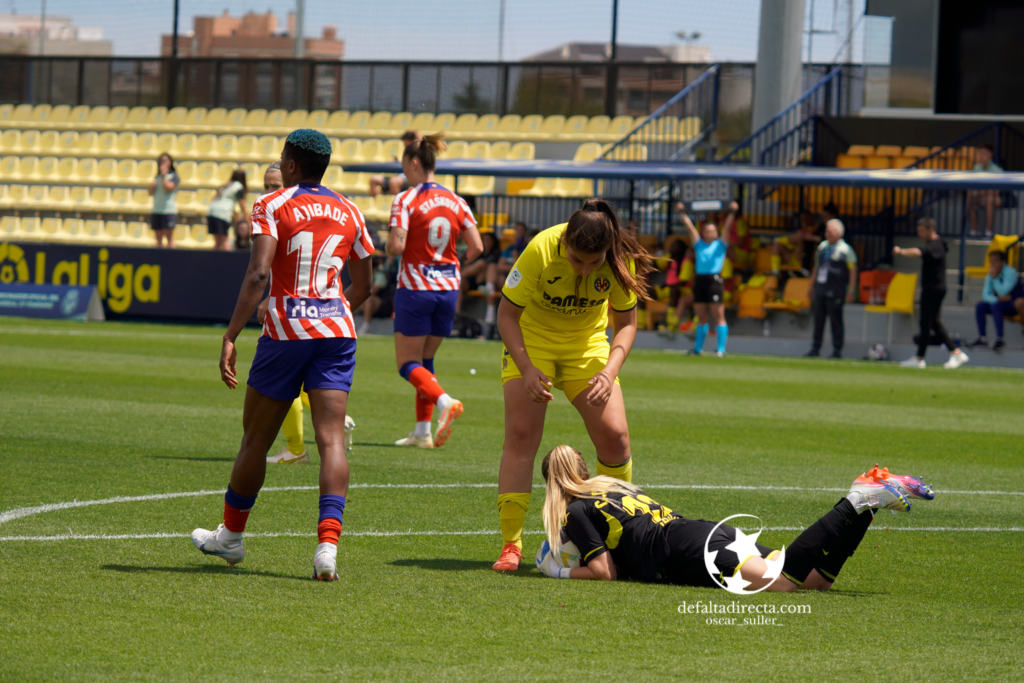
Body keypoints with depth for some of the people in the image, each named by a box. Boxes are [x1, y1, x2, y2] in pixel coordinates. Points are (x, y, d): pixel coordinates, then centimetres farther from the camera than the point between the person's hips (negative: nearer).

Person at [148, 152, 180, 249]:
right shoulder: (157, 177, 16)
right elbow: (150, 193, 13)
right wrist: (152, 185, -7)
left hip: (169, 210, -6)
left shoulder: (174, 176, 0)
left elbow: (168, 188, -14)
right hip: (156, 211, 6)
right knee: (159, 239, 6)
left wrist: (164, 175, -8)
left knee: (169, 237, -9)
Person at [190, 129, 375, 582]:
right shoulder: (348, 213, 10)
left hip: (285, 333, -3)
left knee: (256, 439, 12)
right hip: (336, 332, 3)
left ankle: (230, 536, 28)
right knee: (331, 438, -6)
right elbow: (362, 288, 18)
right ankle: (328, 544, -22)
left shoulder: (272, 206, -4)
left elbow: (258, 275, -17)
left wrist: (231, 337, -18)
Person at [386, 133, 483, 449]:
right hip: (448, 289, 6)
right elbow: (476, 247, 2)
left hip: (415, 289, -6)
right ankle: (423, 431, 14)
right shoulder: (456, 201, 5)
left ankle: (444, 401, -26)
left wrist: (389, 243, 3)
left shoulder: (406, 201, -11)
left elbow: (397, 246, -20)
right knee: (425, 360, 17)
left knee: (408, 364, 1)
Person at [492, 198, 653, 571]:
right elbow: (507, 313, -19)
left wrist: (609, 372, -24)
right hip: (531, 341, -2)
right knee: (521, 435, -15)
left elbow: (626, 323, -8)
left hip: (587, 344, 2)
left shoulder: (621, 261, -22)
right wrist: (526, 368, -30)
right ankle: (511, 546, -10)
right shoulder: (541, 250, -30)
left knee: (614, 435, -8)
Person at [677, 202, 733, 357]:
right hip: (699, 280, 4)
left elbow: (727, 227, -1)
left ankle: (721, 348, -8)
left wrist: (731, 213, -13)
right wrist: (682, 213, 10)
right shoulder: (699, 244, 17)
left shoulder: (720, 244, 9)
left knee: (719, 316, -5)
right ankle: (698, 348, 15)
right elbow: (690, 226, 15)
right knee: (702, 318, 10)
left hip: (714, 281, -4)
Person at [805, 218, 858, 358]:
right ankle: (816, 348, 12)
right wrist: (811, 286, 21)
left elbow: (853, 270, -6)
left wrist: (851, 291, -11)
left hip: (835, 292, -6)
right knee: (818, 319, 7)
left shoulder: (845, 250, -5)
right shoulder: (822, 246, 14)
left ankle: (837, 350, 4)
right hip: (820, 289, 6)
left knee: (836, 320, -2)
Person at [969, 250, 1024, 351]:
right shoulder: (990, 275, 2)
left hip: (1015, 305, -7)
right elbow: (986, 295, -2)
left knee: (995, 306, -34)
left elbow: (1003, 292, -27)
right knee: (980, 306, -14)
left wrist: (995, 277, -26)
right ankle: (982, 338, -11)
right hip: (1001, 303, 7)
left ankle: (1000, 340, -33)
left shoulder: (1010, 272, -18)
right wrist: (997, 299, -21)